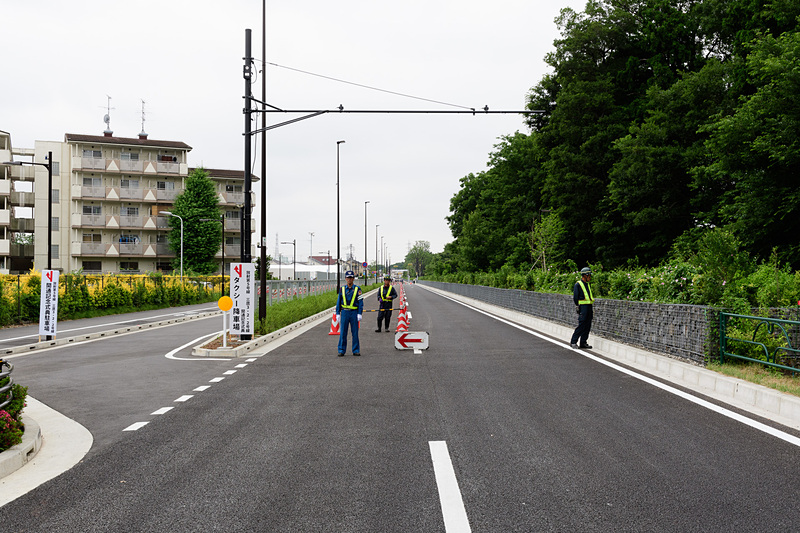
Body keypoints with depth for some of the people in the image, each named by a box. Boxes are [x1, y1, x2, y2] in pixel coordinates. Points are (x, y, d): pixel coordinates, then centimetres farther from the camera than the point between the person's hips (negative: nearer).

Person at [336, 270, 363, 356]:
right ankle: (341, 351, 8)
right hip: (344, 312, 2)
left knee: (355, 332, 3)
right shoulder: (342, 289, 6)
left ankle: (356, 351, 11)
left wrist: (359, 314, -8)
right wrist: (338, 313, 4)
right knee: (343, 332, 2)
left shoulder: (357, 289, 0)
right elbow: (338, 302, 10)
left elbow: (360, 302, -2)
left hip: (354, 313, -2)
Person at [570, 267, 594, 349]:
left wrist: (592, 309, 18)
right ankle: (573, 342, -3)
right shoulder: (578, 285, -7)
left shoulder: (589, 284, 17)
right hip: (583, 306, -8)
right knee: (581, 325, -11)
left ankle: (583, 343, 12)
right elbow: (575, 298, -8)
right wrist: (577, 308, -10)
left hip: (589, 307, 8)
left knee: (587, 326, 6)